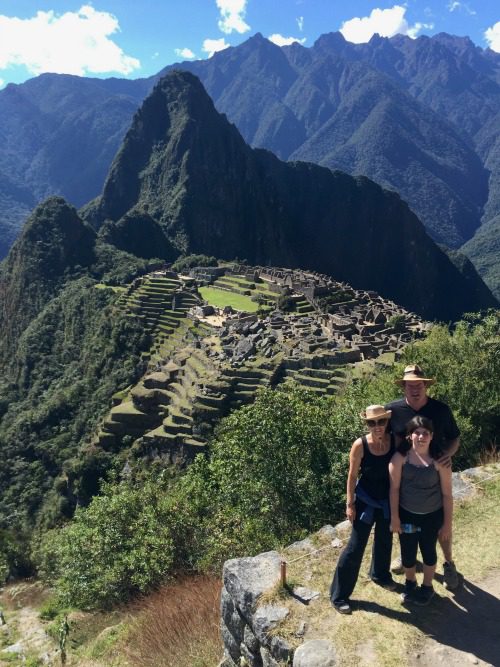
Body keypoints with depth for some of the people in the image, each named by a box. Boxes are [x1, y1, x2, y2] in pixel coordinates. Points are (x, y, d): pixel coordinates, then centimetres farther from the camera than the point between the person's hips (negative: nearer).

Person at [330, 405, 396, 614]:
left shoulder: (395, 440, -14)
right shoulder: (360, 445, -22)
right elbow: (352, 476, -12)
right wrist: (350, 504, -9)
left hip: (388, 500, 4)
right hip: (365, 502, -4)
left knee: (385, 541, 25)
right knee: (355, 547, 2)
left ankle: (380, 575, 53)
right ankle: (339, 595, 16)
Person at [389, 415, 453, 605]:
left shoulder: (440, 460, -17)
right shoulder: (400, 457, -16)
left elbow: (447, 493, -8)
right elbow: (394, 488, -9)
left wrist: (447, 522, -4)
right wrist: (394, 517, -7)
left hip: (432, 516, 0)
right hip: (407, 514, 1)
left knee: (428, 551, 19)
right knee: (408, 552, 14)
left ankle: (427, 586, 44)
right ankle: (410, 583, 44)